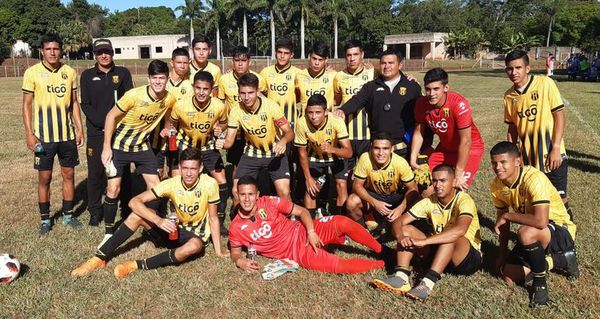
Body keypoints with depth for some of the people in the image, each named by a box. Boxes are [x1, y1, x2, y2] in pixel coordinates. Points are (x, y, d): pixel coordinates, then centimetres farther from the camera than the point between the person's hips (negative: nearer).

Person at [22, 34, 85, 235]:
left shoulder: (70, 72, 3)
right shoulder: (32, 73, -5)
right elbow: (26, 105, -3)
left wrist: (80, 129, 4)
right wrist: (29, 134, -9)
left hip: (68, 134, 3)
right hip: (43, 136, -3)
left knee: (69, 174, 9)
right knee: (44, 178, 5)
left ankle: (68, 215, 23)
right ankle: (45, 219, 17)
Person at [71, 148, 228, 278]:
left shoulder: (209, 184, -22)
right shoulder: (172, 184, -16)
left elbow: (213, 218, -11)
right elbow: (134, 202, -21)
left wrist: (219, 251, -11)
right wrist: (159, 220, -37)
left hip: (197, 236, -2)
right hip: (175, 230, 3)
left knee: (194, 246, -40)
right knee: (138, 213, -19)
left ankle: (138, 265, -28)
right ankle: (101, 257, -13)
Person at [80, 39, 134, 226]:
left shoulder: (123, 73, 8)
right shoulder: (87, 76, 7)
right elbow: (85, 105, 1)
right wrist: (104, 123, -12)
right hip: (96, 132, 0)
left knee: (123, 172, 4)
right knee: (95, 173, 2)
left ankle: (127, 209, 14)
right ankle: (95, 211, 13)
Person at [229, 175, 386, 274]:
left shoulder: (269, 202, -6)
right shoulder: (236, 228, -6)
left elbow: (302, 211, 0)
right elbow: (235, 252, 10)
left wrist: (311, 232, -16)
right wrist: (239, 261, -14)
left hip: (303, 233, 2)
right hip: (297, 253, -1)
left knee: (343, 223, -25)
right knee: (339, 266, -24)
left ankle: (381, 250, -4)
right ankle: (383, 263, -5)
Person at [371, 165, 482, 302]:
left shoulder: (464, 200, -21)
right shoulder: (429, 201, -6)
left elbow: (460, 230, -42)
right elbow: (400, 222, -10)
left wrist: (423, 241, -45)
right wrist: (400, 237, -34)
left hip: (469, 257, -5)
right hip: (439, 251, 6)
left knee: (452, 237, -37)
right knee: (406, 230, -12)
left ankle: (427, 283, -44)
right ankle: (401, 278, -32)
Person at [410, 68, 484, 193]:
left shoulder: (459, 104, -32)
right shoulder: (421, 104, -16)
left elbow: (465, 141, -27)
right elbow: (418, 132, -2)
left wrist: (459, 173, -24)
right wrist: (413, 159, -10)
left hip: (469, 148, -5)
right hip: (445, 147, 5)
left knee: (457, 188, -16)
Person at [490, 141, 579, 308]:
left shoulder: (534, 179, -30)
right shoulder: (497, 186, -8)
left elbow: (541, 221, -41)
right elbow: (503, 223, 4)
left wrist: (508, 215, -27)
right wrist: (502, 254, 0)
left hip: (562, 231, -7)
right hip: (533, 235, 7)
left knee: (526, 233, -39)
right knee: (509, 277, -2)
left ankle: (540, 282, -10)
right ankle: (559, 259, 19)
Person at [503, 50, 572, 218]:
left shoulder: (545, 83, -9)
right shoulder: (509, 95, 3)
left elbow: (559, 115, -9)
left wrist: (556, 148, -15)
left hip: (551, 154, -4)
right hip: (527, 157, 4)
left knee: (560, 199, 3)